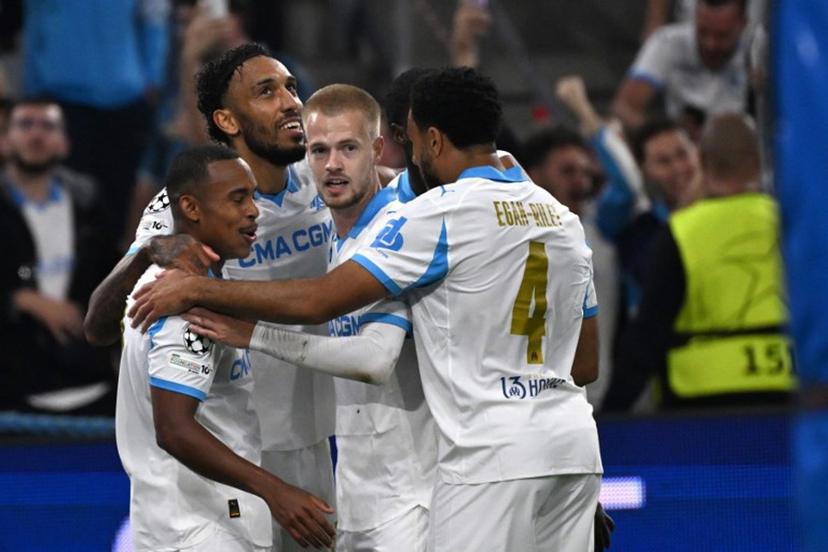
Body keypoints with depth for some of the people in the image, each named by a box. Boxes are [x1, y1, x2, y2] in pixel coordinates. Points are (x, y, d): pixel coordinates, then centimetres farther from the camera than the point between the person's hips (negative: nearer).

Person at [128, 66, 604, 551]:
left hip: (491, 454, -7)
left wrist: (196, 289, -2)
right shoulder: (562, 218, 14)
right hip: (573, 442, 8)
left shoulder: (442, 215, -8)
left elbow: (319, 301, -11)